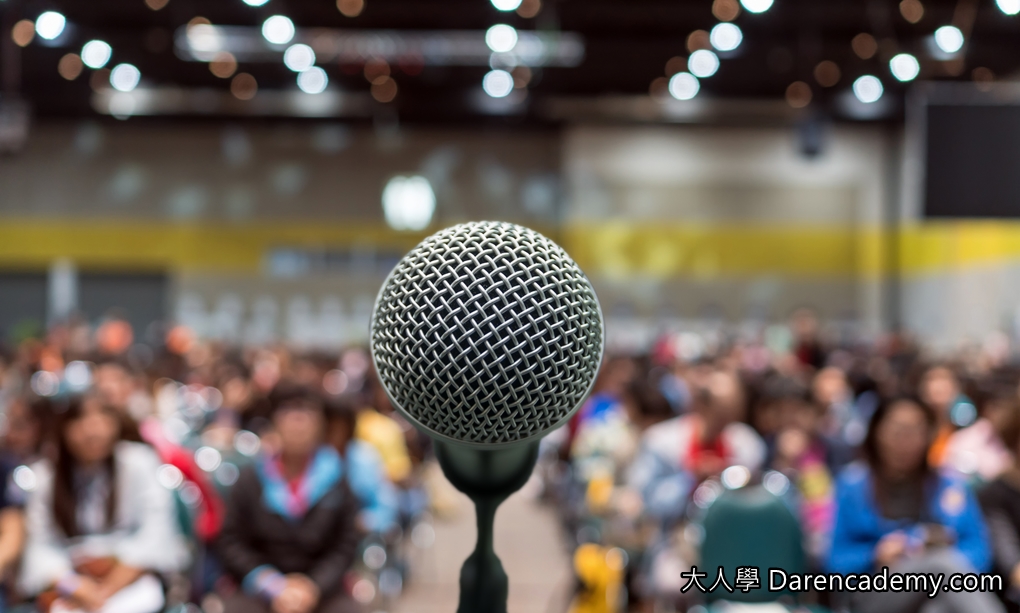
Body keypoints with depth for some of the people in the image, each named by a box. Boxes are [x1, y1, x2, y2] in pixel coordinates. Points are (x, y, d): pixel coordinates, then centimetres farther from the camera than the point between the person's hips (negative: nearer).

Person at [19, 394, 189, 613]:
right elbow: (40, 544, -2)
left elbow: (155, 533, -10)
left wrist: (106, 591, -18)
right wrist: (68, 585, -23)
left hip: (132, 576, -1)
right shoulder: (44, 476, 4)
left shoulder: (138, 461, -2)